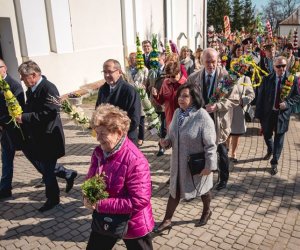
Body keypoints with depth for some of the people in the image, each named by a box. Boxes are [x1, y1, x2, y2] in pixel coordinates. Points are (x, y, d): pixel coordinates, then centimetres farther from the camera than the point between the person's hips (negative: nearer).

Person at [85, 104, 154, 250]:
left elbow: (140, 201, -31)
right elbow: (90, 179, 9)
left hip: (133, 225, -6)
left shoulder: (135, 161, -30)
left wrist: (101, 205, -27)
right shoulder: (98, 152, -6)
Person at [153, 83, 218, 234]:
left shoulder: (202, 117, -24)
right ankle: (167, 220, 29)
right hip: (179, 161, 5)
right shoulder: (178, 112, -3)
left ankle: (207, 212, 49)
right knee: (174, 190, 14)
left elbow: (210, 145, -20)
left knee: (202, 188, 20)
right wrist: (167, 141, -10)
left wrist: (209, 165, -19)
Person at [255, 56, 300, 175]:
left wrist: (288, 103, -17)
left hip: (282, 114, -1)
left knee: (279, 138, 6)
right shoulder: (267, 79, -4)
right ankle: (270, 150, 50)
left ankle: (274, 163, 19)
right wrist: (259, 115, -7)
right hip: (268, 113, 2)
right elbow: (261, 97, -4)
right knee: (267, 135, 17)